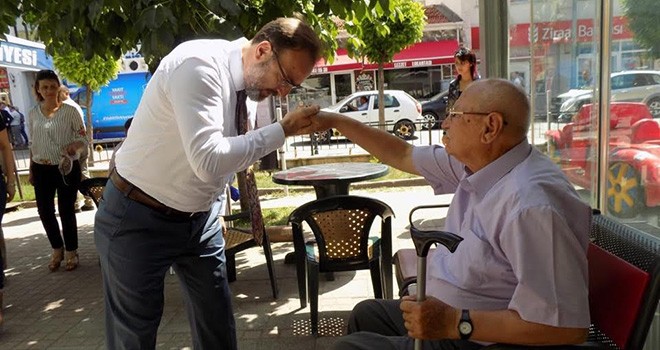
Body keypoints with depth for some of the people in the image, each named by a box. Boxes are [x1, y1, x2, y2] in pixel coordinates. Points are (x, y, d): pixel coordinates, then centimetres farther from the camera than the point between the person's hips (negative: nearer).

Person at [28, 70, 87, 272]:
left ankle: (71, 252, 22)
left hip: (67, 168, -4)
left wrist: (75, 145, -27)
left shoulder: (70, 111, -7)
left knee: (66, 211, 4)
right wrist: (31, 171, 13)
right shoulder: (33, 114, 5)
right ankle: (57, 249, 30)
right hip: (42, 170, 4)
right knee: (44, 211, 9)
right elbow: (33, 145, 12)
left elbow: (84, 139, -5)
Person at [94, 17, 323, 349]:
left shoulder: (255, 82, -2)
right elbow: (209, 162, -37)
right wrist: (282, 130, -29)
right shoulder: (199, 65, -26)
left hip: (200, 217, 7)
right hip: (139, 220, -7)